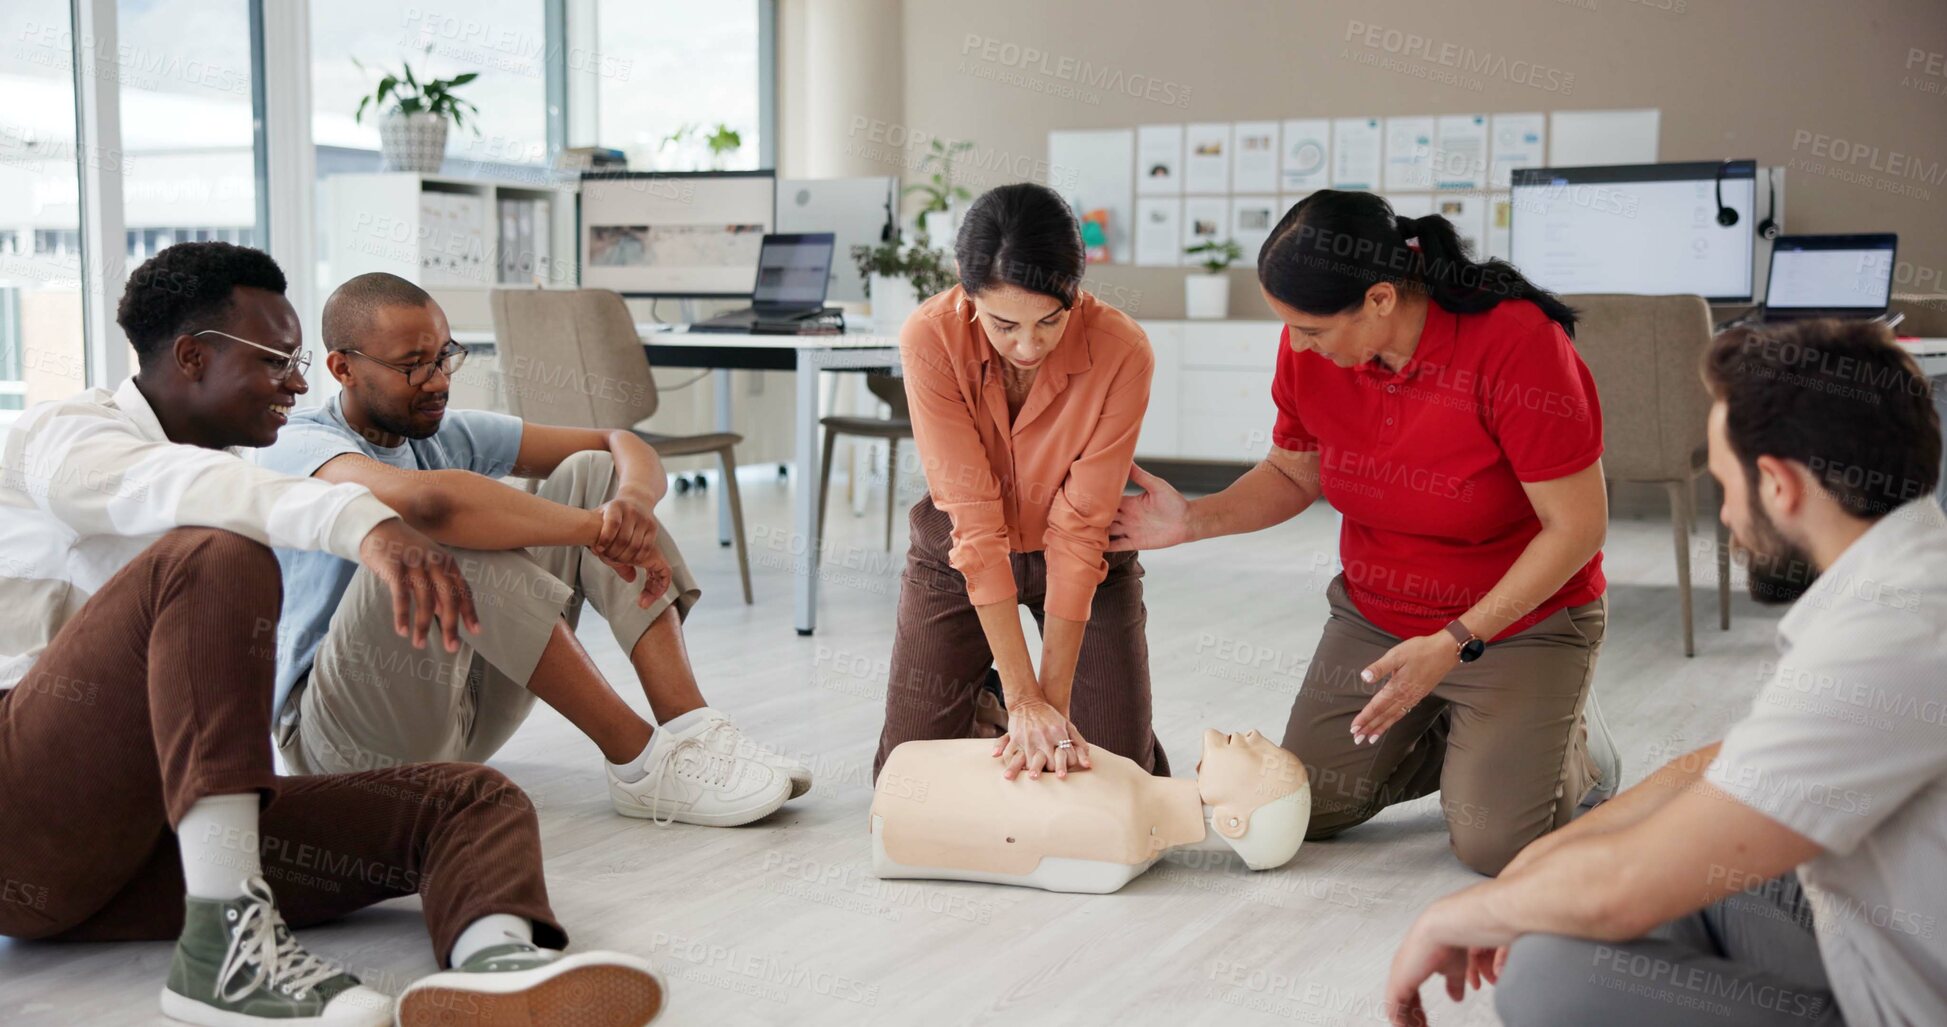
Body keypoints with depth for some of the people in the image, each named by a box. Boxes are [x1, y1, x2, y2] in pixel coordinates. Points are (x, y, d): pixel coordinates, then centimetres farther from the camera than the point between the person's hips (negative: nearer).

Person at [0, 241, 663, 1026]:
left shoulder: (225, 468, 27)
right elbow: (181, 490, -23)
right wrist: (365, 523, -40)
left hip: (166, 829, 7)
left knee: (470, 800, -11)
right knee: (216, 558, -29)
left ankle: (495, 959, -47)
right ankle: (226, 938, -38)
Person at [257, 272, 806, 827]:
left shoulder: (449, 434, 9)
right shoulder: (299, 446, -14)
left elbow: (620, 445, 4)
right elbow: (430, 500, -37)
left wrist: (632, 500, -20)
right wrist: (598, 528, -32)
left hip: (468, 705, 7)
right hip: (342, 734, -7)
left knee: (590, 474, -3)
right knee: (448, 541, -34)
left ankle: (689, 728, -20)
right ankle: (640, 763, -27)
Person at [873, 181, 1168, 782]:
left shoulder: (1121, 353, -29)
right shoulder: (930, 339, -28)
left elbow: (1078, 531, -25)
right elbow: (976, 523, -29)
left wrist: (1054, 701, -27)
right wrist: (1024, 699, -32)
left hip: (1086, 561, 0)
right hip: (958, 552, 0)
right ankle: (985, 703, 30)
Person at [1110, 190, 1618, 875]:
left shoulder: (1516, 341, -28)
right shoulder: (1308, 350, -11)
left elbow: (1578, 525, -23)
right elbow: (1293, 474, 7)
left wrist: (1455, 643, -26)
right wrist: (1194, 521, -11)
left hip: (1521, 621, -5)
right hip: (1374, 617, 5)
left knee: (1492, 844, -15)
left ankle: (1570, 741, 17)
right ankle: (1454, 735, 24)